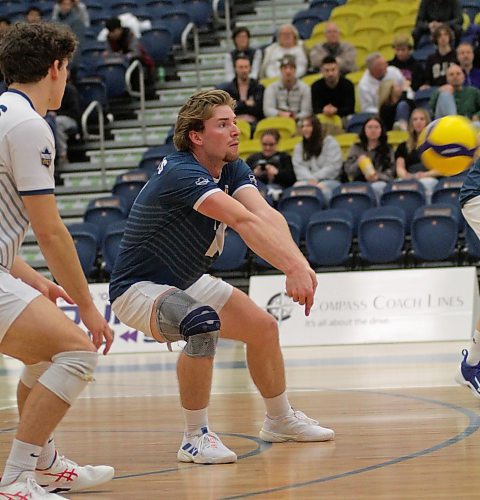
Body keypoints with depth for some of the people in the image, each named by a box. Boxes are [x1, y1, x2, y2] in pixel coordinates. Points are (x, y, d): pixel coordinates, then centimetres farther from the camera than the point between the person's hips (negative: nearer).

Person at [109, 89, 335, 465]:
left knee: (263, 327, 11)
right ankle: (196, 437, -19)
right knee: (203, 324, -35)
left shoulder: (234, 170, -6)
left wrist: (301, 263, -43)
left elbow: (267, 215, -25)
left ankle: (280, 420, 34)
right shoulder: (181, 173, -32)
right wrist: (292, 268, -56)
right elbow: (243, 221, -45)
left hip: (186, 283, 9)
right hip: (138, 288, -9)